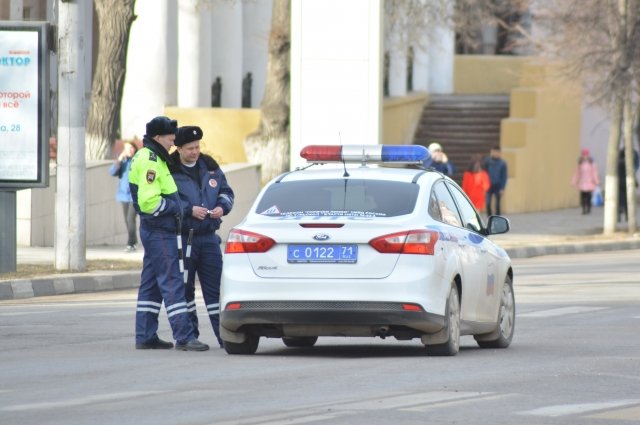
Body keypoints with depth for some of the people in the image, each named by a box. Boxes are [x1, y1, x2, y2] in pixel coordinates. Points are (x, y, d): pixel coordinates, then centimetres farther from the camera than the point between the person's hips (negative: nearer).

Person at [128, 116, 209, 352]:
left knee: (151, 284, 14)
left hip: (155, 232, 11)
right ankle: (184, 337, -14)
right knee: (172, 283, -11)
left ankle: (145, 336, 18)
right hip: (159, 232, -11)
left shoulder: (148, 158, 17)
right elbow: (148, 202, -24)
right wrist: (174, 207, -12)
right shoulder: (150, 162, -17)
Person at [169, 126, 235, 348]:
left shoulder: (210, 167, 10)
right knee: (185, 288, 4)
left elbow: (226, 192, 16)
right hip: (182, 237, -3)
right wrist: (189, 210, -19)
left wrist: (222, 207, -5)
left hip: (208, 236, 3)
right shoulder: (170, 171, -6)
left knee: (215, 287, 2)